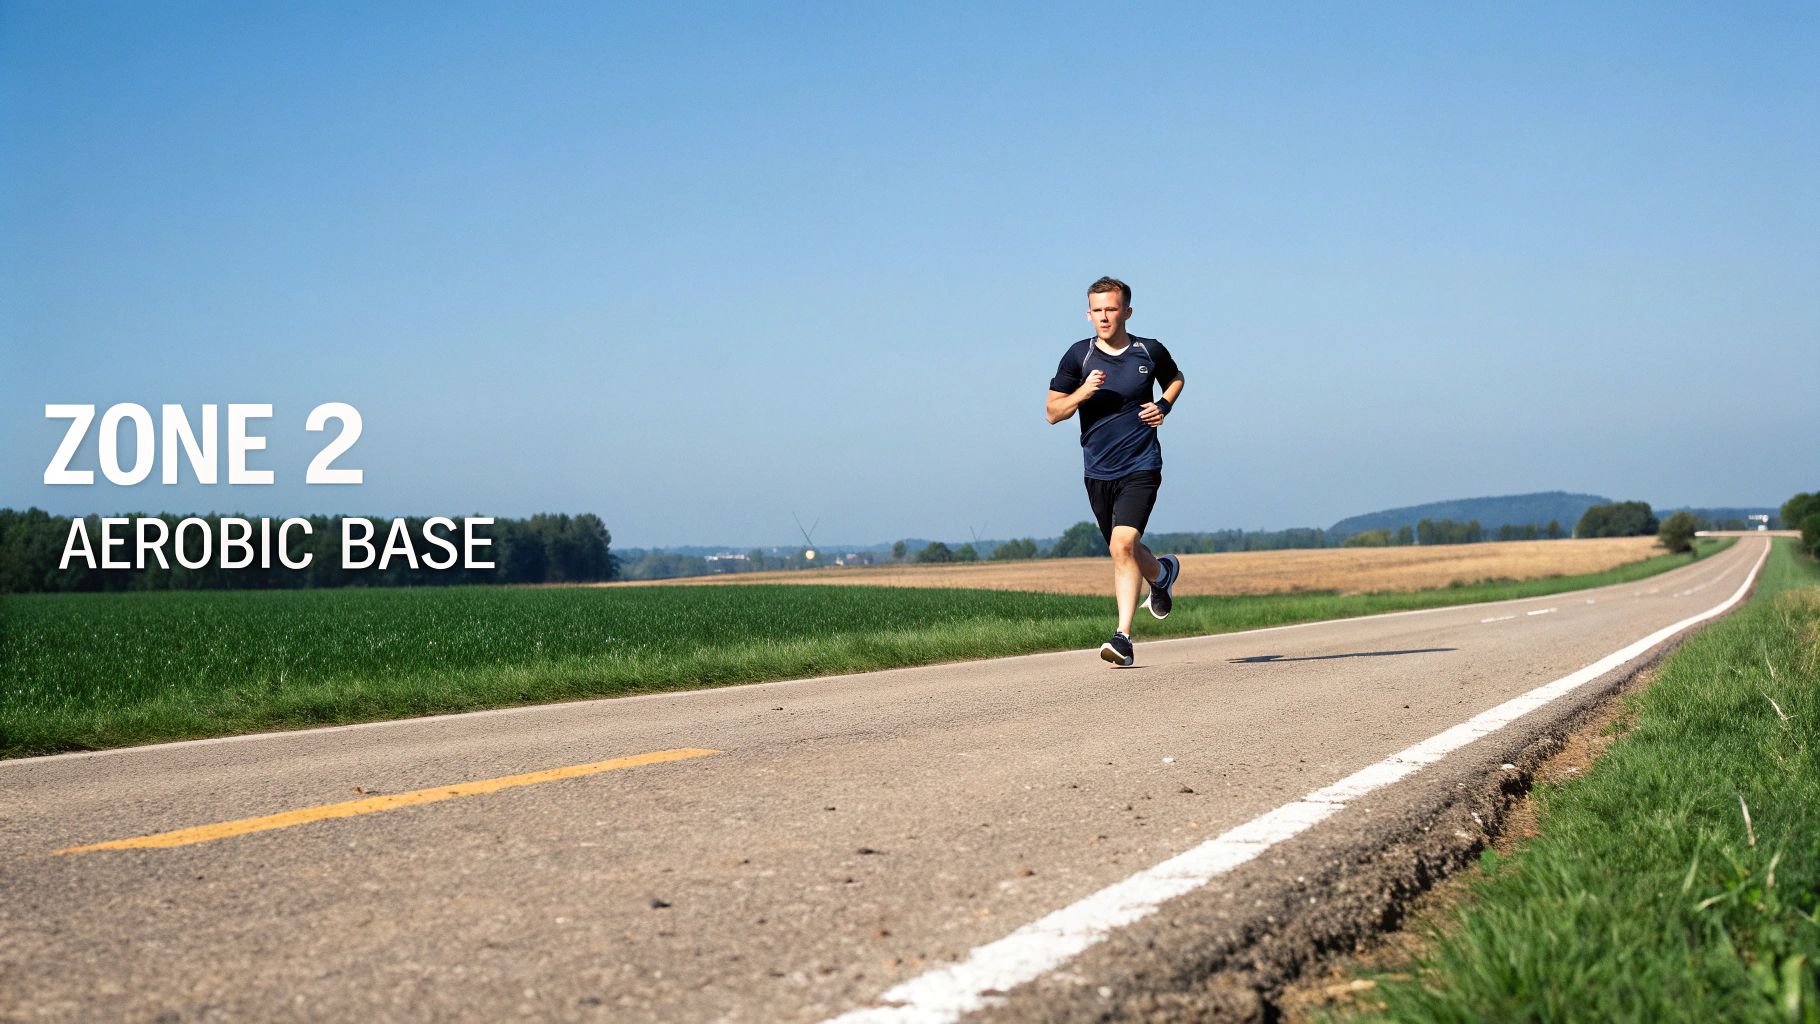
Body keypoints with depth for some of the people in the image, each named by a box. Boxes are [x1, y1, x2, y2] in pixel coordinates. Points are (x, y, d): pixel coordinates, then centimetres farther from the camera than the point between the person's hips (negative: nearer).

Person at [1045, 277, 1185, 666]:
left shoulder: (1150, 352, 0)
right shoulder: (1079, 355, 0)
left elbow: (1175, 379, 23)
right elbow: (1053, 412, 2)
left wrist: (1164, 405, 2)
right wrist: (1084, 391, -16)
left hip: (1141, 467, -3)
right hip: (1098, 471, 3)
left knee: (1123, 543, -20)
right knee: (1122, 551, 16)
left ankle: (1123, 637, -17)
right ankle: (1162, 573, 51)